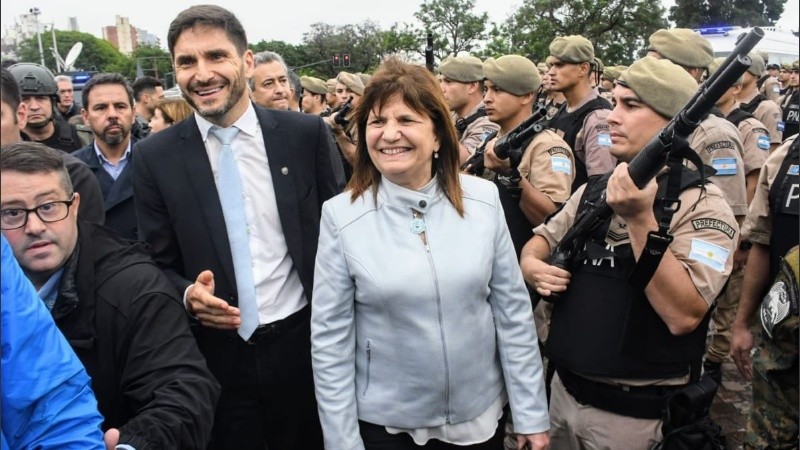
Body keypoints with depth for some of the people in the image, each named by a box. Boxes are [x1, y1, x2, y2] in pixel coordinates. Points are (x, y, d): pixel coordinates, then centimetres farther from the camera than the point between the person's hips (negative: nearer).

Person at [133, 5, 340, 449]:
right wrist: (187, 294, -18)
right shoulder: (154, 156, -3)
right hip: (216, 356, 0)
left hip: (304, 342, 0)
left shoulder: (306, 133, -4)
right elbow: (159, 263, 3)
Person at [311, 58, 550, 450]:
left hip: (480, 416, 2)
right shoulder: (341, 215, -13)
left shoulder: (482, 198, -8)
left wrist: (531, 414, 0)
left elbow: (513, 312, -2)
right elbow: (330, 340, -8)